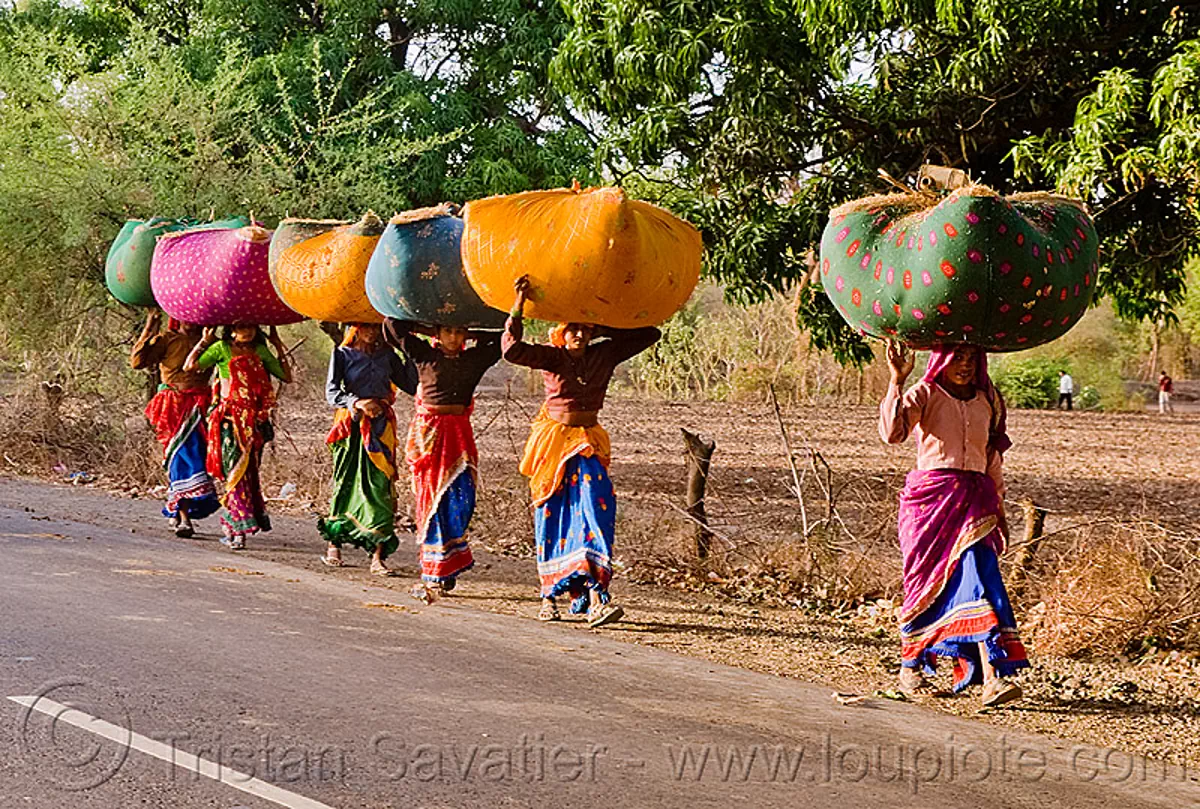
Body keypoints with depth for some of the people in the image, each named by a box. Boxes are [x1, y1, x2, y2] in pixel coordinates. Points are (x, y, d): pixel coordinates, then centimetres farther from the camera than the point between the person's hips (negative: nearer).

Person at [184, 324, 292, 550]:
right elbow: (189, 366, -6)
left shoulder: (261, 351, 14)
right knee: (236, 470, -9)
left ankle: (230, 526, 10)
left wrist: (278, 346, 14)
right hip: (230, 417, -4)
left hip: (254, 419, 4)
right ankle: (239, 530, -5)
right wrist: (205, 341, -4)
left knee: (249, 469, 1)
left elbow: (286, 376, 13)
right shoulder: (222, 348, 2)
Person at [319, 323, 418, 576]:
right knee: (346, 483, 4)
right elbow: (332, 392, -6)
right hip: (351, 427, -1)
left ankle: (377, 557, -12)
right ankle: (333, 545, 21)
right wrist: (357, 402, -23)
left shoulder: (387, 355, 12)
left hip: (380, 427, 1)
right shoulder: (343, 354, 4)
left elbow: (412, 386, 6)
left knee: (380, 487, -8)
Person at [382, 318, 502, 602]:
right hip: (429, 433, -2)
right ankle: (434, 575, 2)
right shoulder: (425, 355, 3)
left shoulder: (474, 359, 9)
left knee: (461, 498, -7)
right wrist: (431, 332, 4)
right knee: (433, 498, -3)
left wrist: (471, 336, 11)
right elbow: (394, 325, 0)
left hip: (459, 434, 2)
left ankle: (446, 570, 6)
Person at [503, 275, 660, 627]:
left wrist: (605, 331, 1)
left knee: (595, 509, -14)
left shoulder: (604, 356, 2)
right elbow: (512, 349, -24)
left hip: (588, 442, 2)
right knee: (552, 517, 3)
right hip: (554, 438, -2)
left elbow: (649, 334, 6)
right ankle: (550, 595, 16)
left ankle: (595, 596, -21)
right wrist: (519, 306, -28)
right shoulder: (552, 358, -7)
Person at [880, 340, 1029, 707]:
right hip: (931, 496, -3)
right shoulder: (925, 394, -1)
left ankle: (992, 676, -20)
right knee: (926, 582, 4)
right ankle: (910, 666, 23)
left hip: (974, 499, 3)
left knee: (979, 578, -12)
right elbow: (892, 432, -18)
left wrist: (998, 509, 22)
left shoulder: (986, 401, 14)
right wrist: (897, 381, -25)